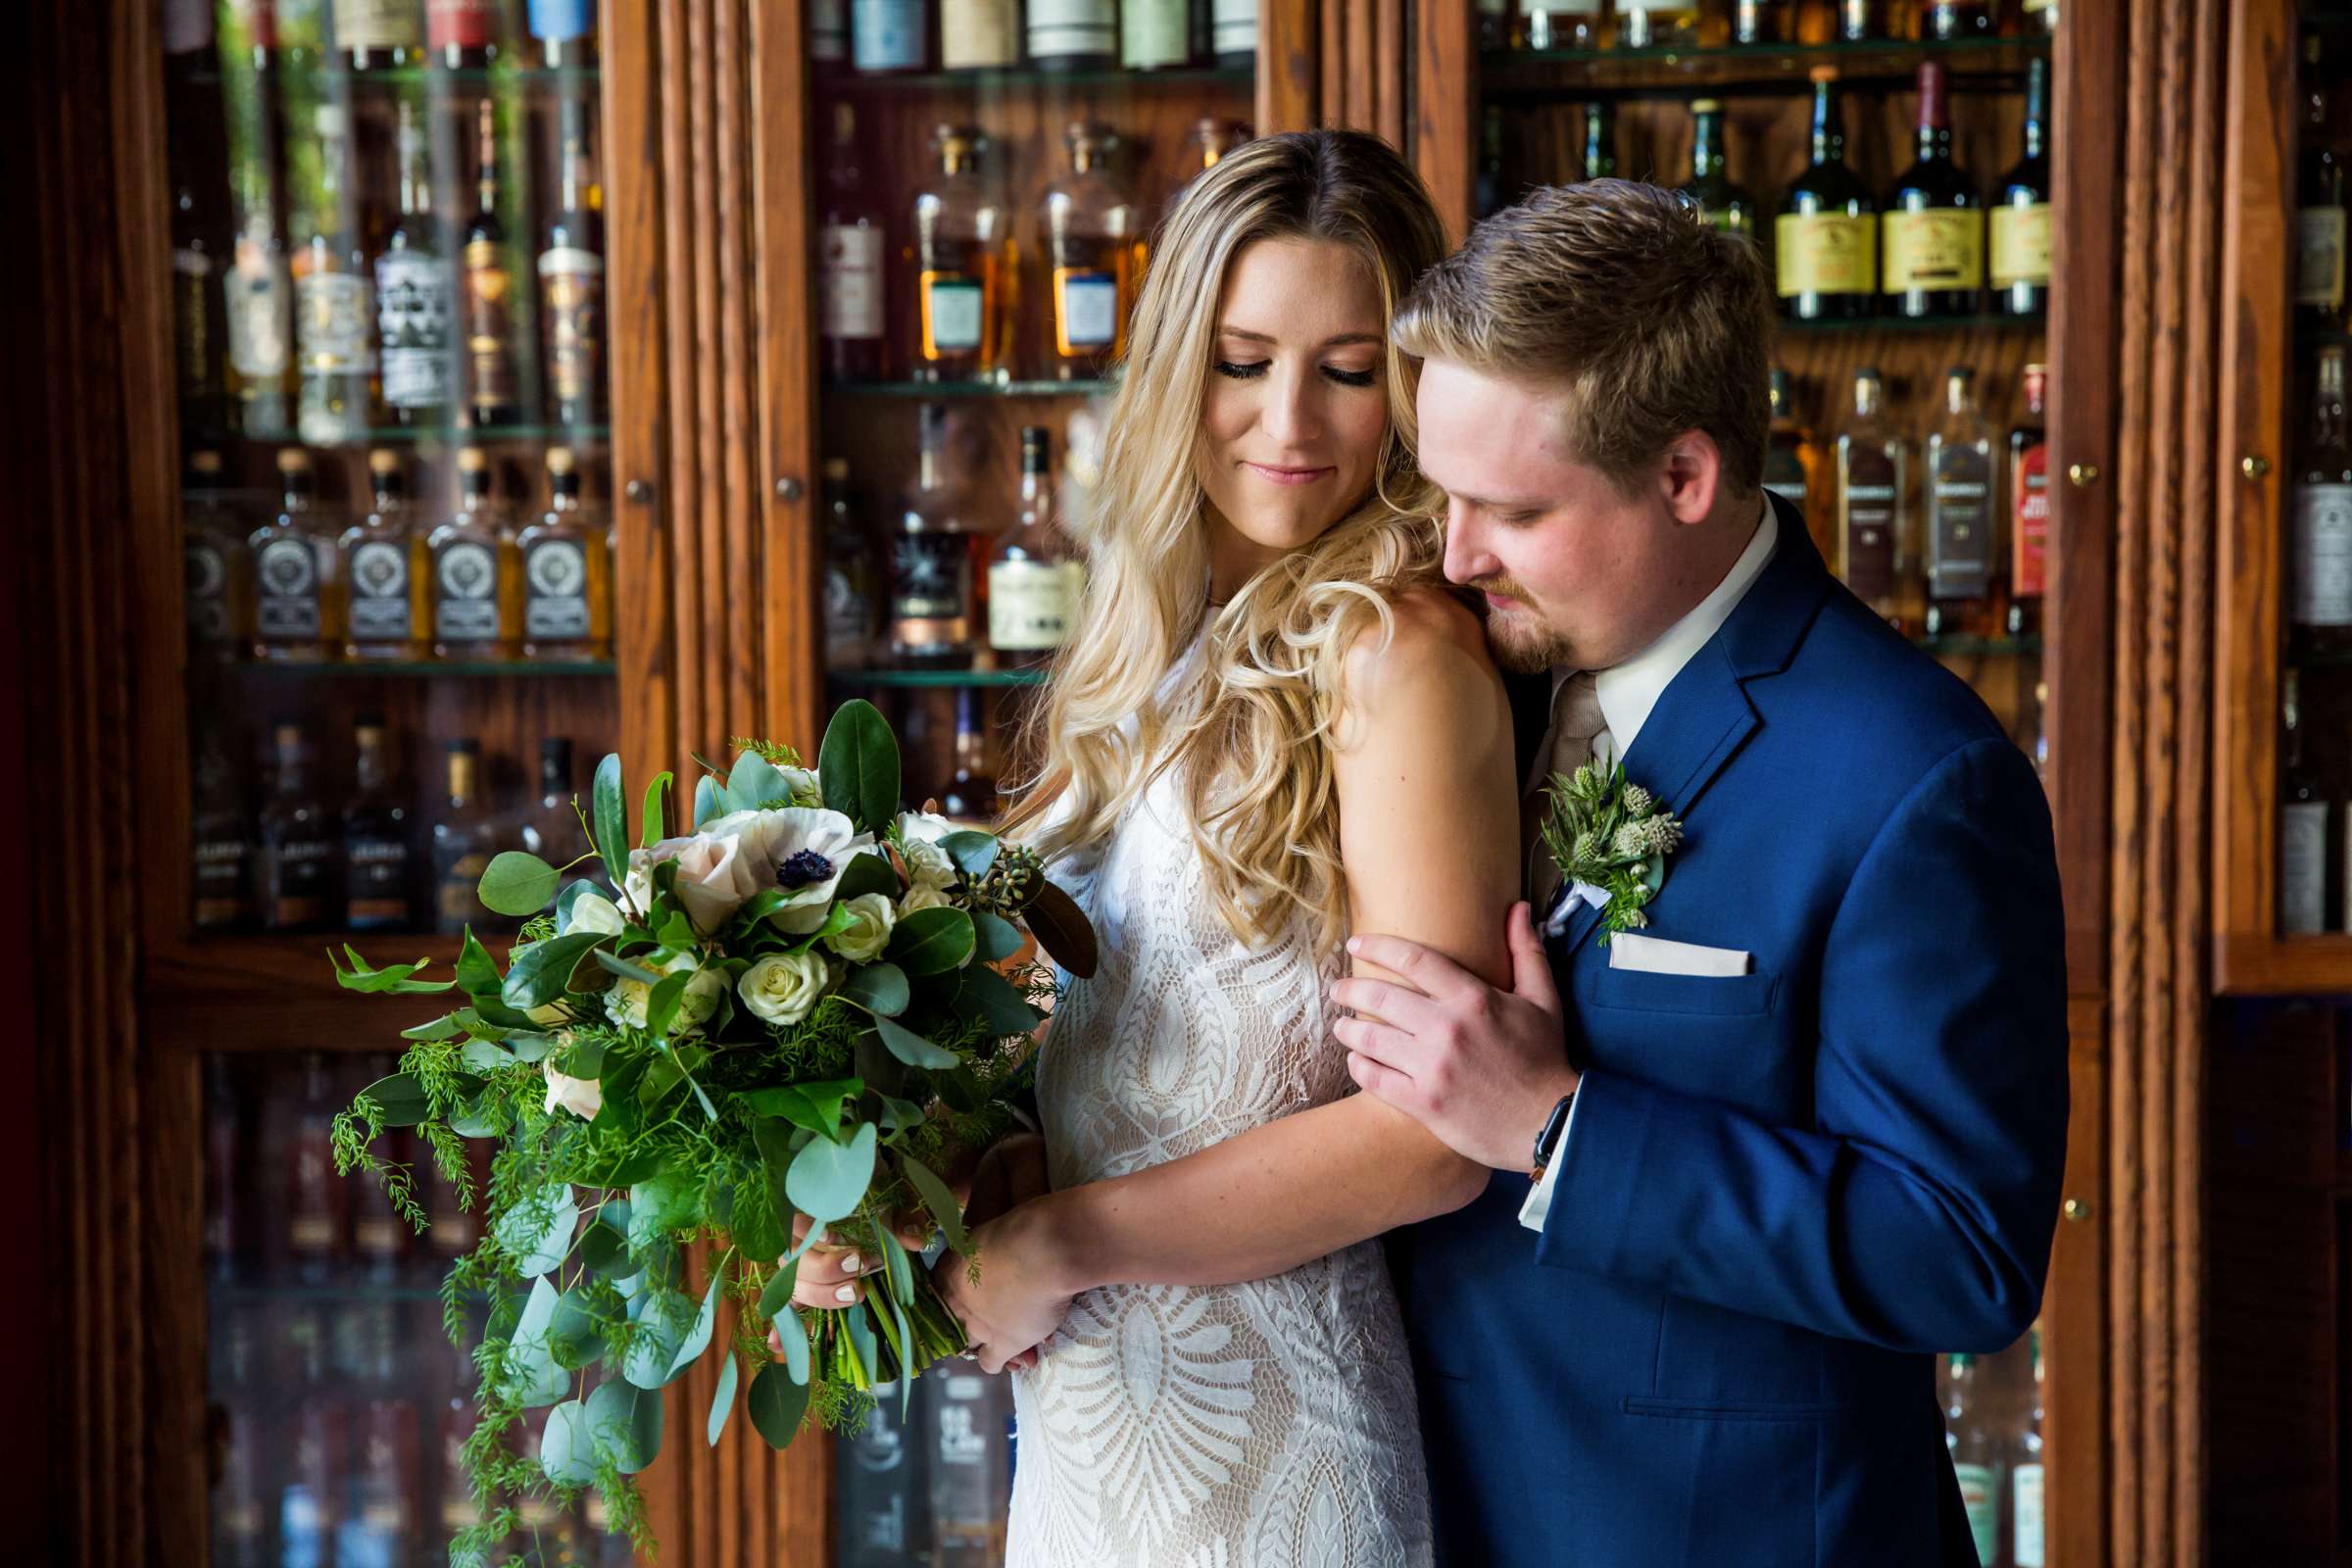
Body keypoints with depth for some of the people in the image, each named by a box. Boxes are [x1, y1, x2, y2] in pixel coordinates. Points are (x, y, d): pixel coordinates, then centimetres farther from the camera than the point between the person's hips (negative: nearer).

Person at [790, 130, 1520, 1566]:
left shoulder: (1399, 654, -17)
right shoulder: (1161, 641, 7)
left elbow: (1434, 1134, -21)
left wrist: (1054, 1245, -15)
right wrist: (975, 1184, -7)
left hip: (1252, 1447, -7)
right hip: (1082, 1408, 7)